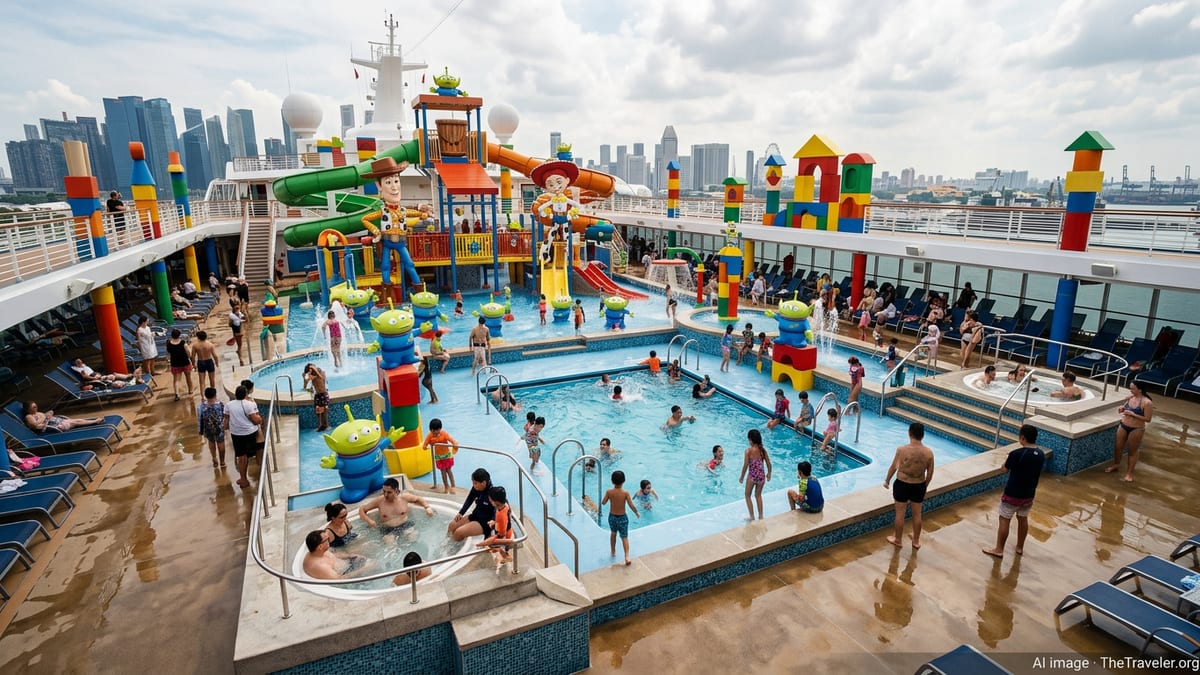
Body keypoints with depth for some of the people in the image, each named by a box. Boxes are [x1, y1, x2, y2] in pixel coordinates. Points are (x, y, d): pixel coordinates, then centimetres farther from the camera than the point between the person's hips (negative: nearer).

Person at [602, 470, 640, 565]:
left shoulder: (609, 491, -14)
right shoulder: (625, 492, -19)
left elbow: (603, 503, -3)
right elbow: (631, 506, -16)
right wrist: (637, 513, 2)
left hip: (612, 516, 2)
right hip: (622, 517, -2)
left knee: (613, 533, 26)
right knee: (624, 537, 5)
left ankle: (613, 551, 40)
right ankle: (627, 556, -10)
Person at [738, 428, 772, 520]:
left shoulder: (749, 450, -15)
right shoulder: (763, 450, -2)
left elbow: (745, 465, -14)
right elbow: (769, 464, 3)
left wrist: (742, 477, -1)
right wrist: (769, 473, 21)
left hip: (752, 476, -4)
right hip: (761, 476, 5)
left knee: (748, 496, 17)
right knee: (758, 495, 24)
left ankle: (752, 516, 16)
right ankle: (760, 516, 28)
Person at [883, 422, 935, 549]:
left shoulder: (902, 449, -20)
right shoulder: (929, 452, -11)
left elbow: (893, 468, -9)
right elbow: (930, 473, -1)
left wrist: (887, 481, 8)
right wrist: (925, 487, 16)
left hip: (902, 484, -3)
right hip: (919, 486, 3)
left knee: (900, 513, 12)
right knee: (917, 514, 19)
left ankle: (898, 540, 27)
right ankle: (916, 541, 35)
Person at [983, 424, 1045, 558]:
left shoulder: (1017, 454, -25)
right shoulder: (1041, 455, -4)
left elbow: (1005, 468, -9)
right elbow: (1035, 470, 12)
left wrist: (1009, 457, 7)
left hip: (1012, 494, -6)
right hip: (1029, 494, 6)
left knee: (1004, 520, 6)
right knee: (1023, 519, 22)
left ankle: (999, 550, 14)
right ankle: (1020, 547, 36)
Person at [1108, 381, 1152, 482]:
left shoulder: (1147, 403, -20)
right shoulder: (1129, 397, -3)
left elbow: (1148, 419, -19)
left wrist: (1133, 414, -26)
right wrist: (1121, 408, -7)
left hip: (1136, 430, -6)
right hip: (1123, 426, 6)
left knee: (1132, 451, 9)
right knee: (1118, 447, 18)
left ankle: (1129, 473, 21)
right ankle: (1116, 464, 40)